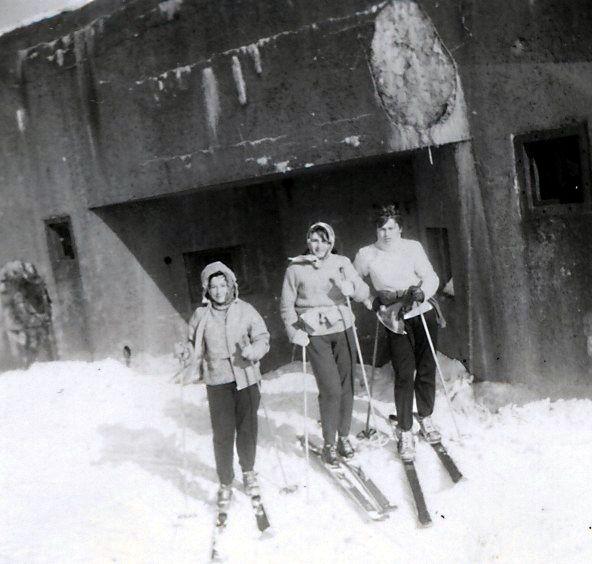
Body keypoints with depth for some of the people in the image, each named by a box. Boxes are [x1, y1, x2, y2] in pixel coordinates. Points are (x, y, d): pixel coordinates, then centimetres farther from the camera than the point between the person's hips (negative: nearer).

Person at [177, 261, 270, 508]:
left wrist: (254, 350, -20)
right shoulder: (201, 316, 2)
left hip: (246, 378, 0)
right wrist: (187, 354, -13)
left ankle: (248, 471, 36)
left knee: (247, 429, 10)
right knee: (222, 433, 0)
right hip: (218, 382, 0)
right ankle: (225, 483, 17)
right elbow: (194, 346, 9)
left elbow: (263, 338, 0)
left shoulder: (245, 310, -1)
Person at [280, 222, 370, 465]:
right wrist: (295, 332, -7)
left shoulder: (342, 263, 2)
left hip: (343, 329, 3)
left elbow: (364, 292, -1)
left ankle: (344, 437, 26)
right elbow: (286, 306, 4)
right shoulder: (295, 269, -2)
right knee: (331, 389, -8)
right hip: (315, 335, -3)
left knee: (346, 386, 8)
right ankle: (329, 443, 10)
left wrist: (349, 287, -22)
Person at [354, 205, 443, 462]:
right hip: (395, 320, -1)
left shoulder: (413, 247, -3)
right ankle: (405, 432, 3)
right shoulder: (366, 255, -3)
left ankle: (426, 418, 29)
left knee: (427, 369, 8)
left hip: (423, 312, 1)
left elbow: (431, 278, -5)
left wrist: (421, 293, -23)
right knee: (404, 374, -7)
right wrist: (372, 301, 2)